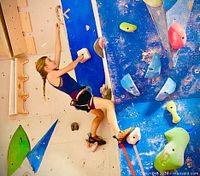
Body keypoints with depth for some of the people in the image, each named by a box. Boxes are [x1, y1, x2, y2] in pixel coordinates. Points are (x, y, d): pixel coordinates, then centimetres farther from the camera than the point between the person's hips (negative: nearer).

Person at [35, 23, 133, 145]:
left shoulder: (55, 71, 12)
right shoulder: (51, 75, -11)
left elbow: (58, 50, 13)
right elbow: (70, 68, -14)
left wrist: (57, 32, 13)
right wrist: (79, 58, 3)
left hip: (82, 97, 10)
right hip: (80, 99, -10)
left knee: (100, 114, 24)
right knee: (109, 104, -17)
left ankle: (93, 136, 36)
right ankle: (118, 134, -16)